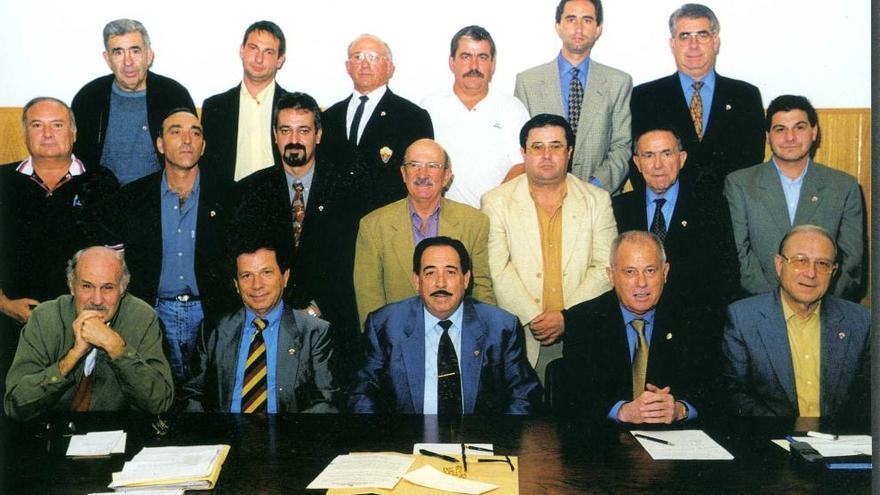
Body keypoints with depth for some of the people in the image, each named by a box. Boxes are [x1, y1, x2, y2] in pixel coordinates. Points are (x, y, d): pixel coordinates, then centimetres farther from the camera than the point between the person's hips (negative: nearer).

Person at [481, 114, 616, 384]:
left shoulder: (597, 200, 8)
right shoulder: (497, 201, 4)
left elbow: (605, 268, 1)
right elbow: (498, 270, -5)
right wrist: (533, 318, -13)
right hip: (519, 338, -1)